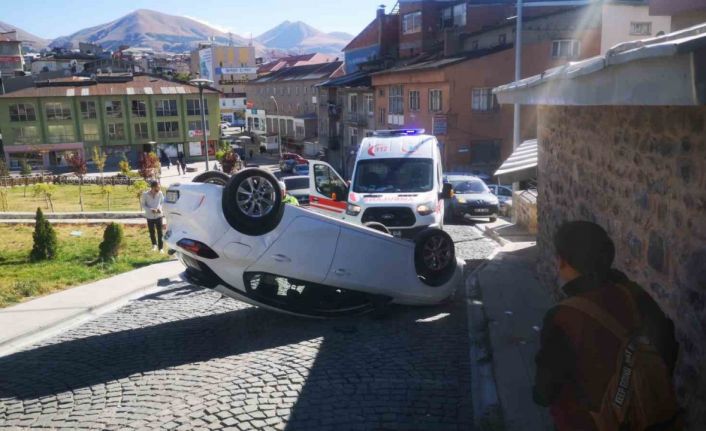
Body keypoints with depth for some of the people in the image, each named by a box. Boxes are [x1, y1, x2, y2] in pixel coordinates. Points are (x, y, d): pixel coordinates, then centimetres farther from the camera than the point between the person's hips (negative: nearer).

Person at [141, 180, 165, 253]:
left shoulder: (160, 193, -14)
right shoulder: (145, 194, -17)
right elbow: (143, 205, -7)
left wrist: (160, 208, -17)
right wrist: (150, 210, -23)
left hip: (158, 215, 0)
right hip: (150, 216, 0)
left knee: (160, 232, 1)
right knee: (152, 232, 15)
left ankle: (161, 247, 12)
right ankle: (154, 244, 39)